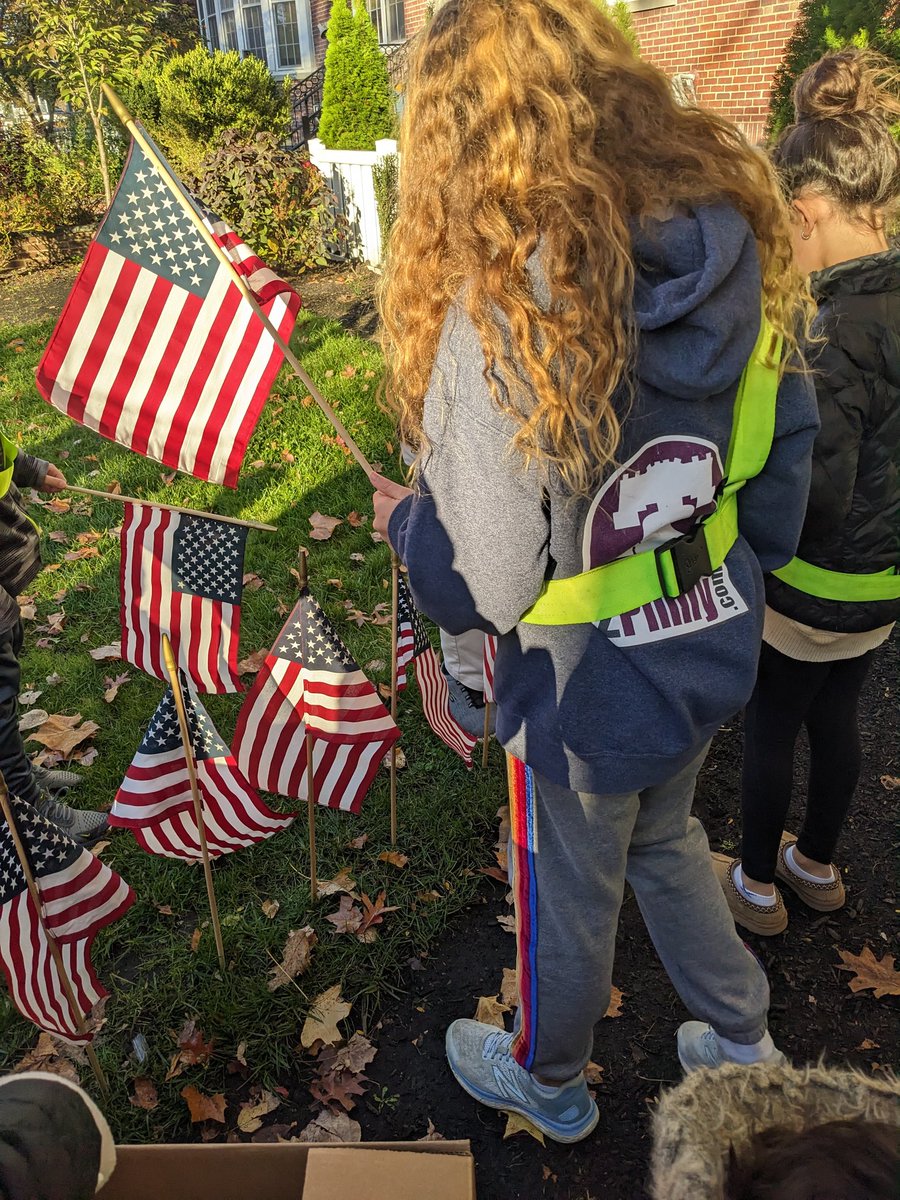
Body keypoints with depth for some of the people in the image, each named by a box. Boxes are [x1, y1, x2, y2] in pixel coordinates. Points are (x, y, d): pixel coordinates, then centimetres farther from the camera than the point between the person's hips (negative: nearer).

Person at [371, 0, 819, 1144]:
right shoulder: (739, 251, -9)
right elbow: (782, 478, 1)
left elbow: (486, 585, -24)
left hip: (589, 697, -5)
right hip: (710, 654, 6)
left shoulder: (500, 313, -29)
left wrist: (403, 517, -4)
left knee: (568, 894, 21)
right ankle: (741, 1038, 55)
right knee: (664, 838, 32)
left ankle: (548, 1082, 53)